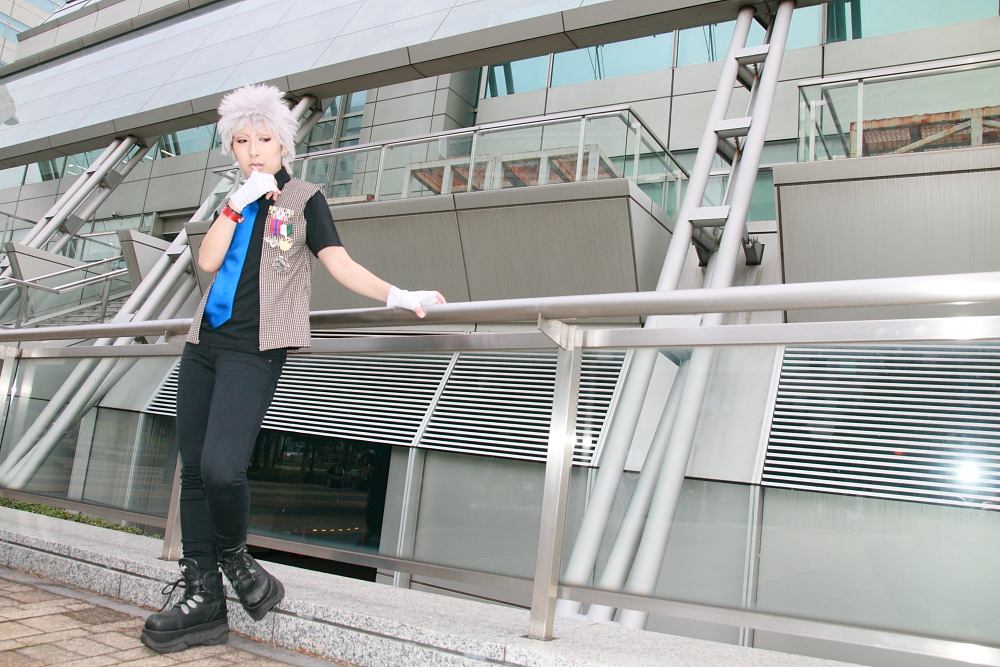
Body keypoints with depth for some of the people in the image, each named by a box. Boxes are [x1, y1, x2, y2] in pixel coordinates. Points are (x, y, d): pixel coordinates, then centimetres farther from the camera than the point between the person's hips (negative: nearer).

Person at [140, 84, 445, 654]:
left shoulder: (304, 198, 6)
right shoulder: (239, 203, 20)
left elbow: (341, 264, -4)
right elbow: (208, 261, 5)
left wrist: (399, 296, -17)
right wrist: (240, 202, -2)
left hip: (254, 351, -6)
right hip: (205, 344, 6)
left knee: (220, 468, -21)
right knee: (194, 472, 4)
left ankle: (234, 554, 9)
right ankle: (204, 602, 13)